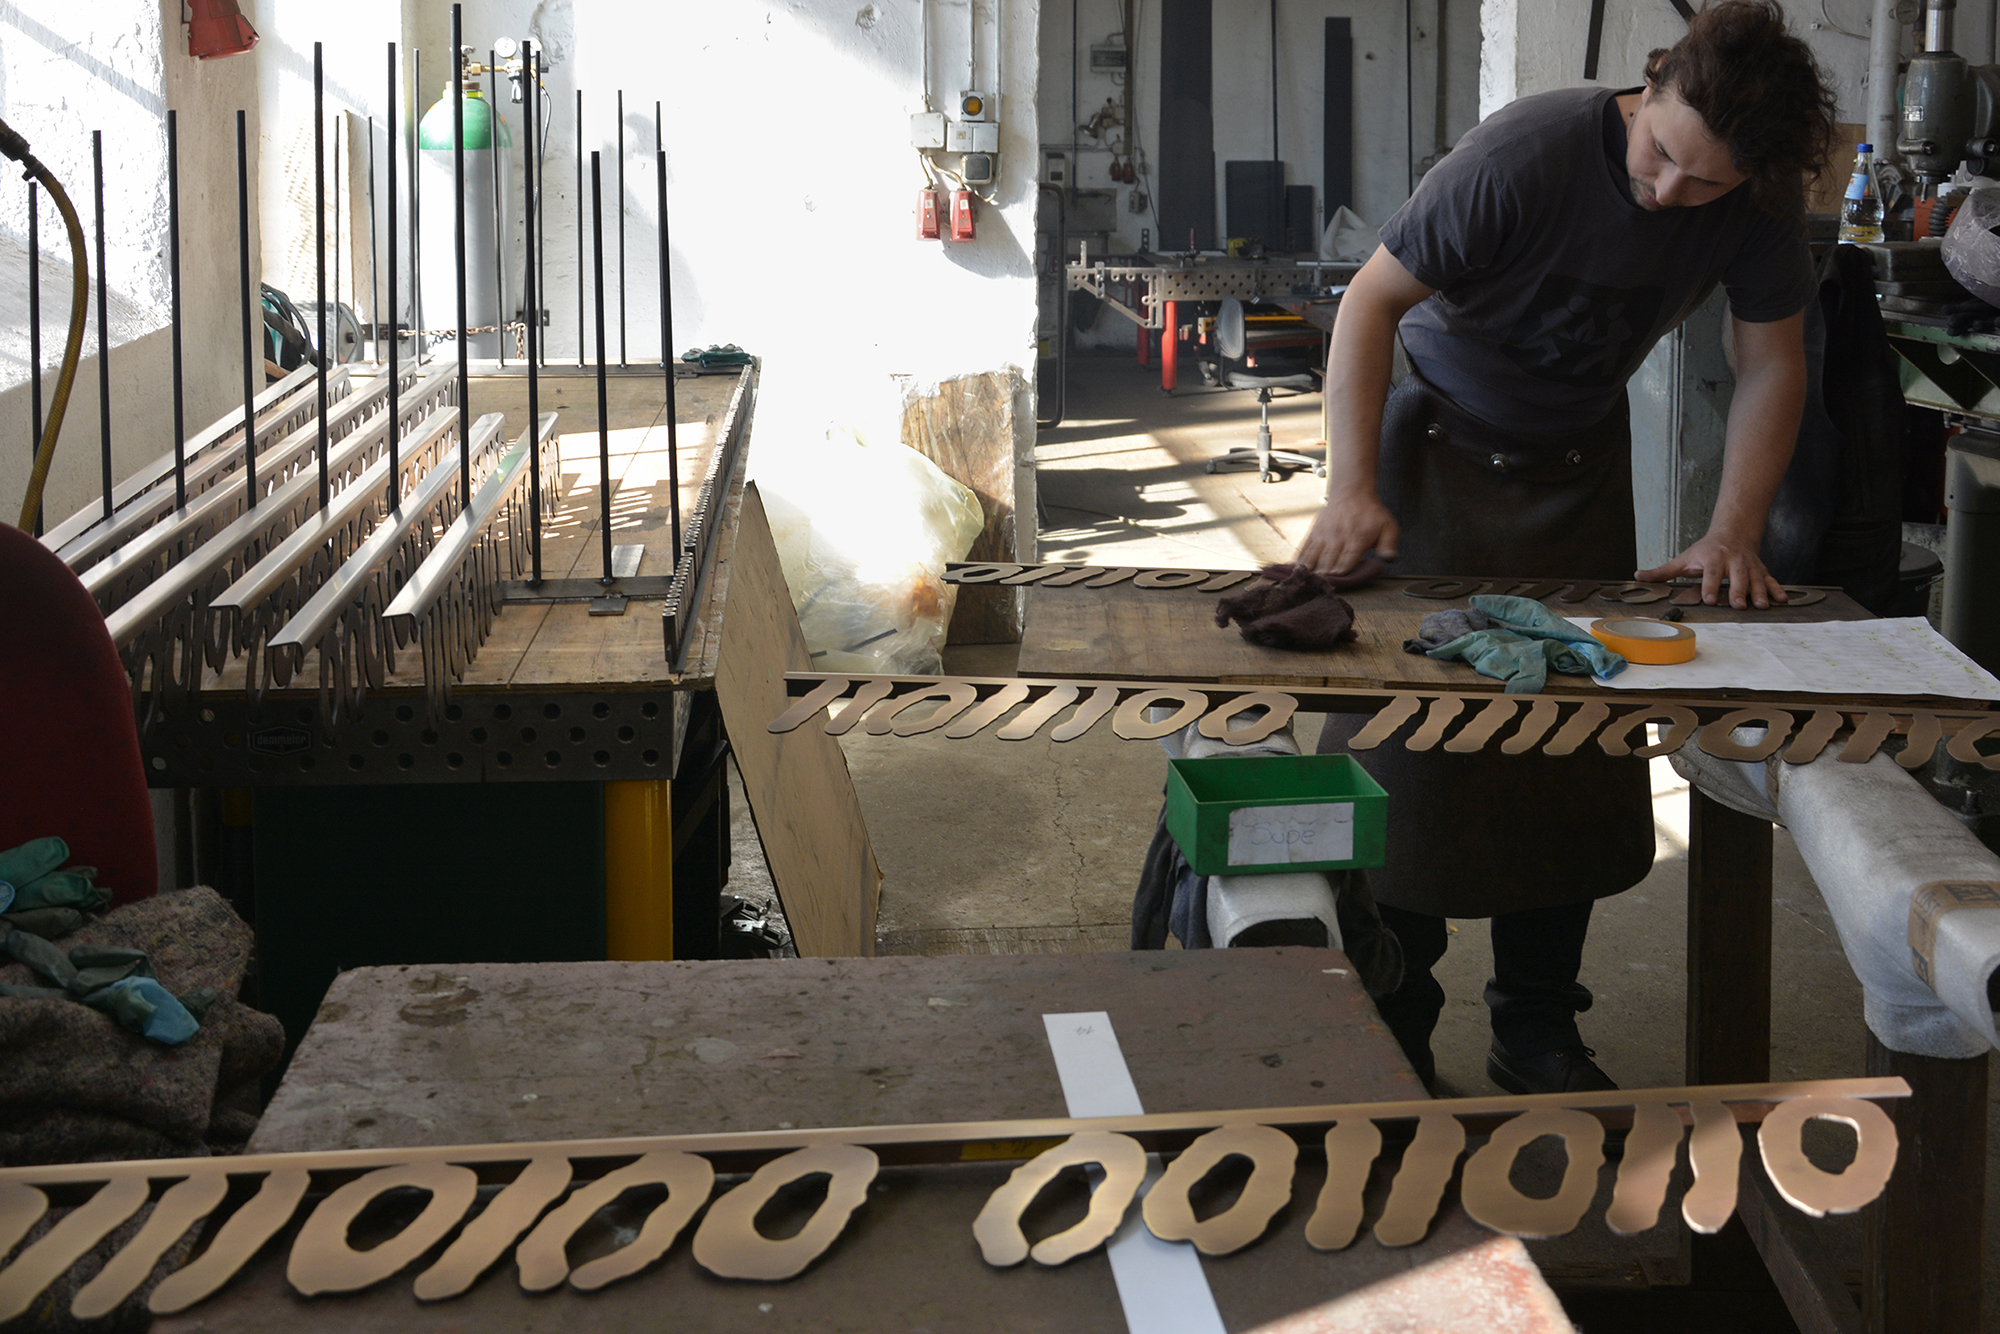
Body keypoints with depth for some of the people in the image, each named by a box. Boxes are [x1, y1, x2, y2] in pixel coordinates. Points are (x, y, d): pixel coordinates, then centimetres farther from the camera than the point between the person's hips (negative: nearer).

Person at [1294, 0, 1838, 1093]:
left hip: (1578, 465, 4)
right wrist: (1352, 488, -31)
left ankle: (1538, 1031, 14)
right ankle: (1389, 1034, 8)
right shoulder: (1526, 153, -30)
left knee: (1577, 754, 2)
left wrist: (1733, 534, -18)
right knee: (1406, 741, -6)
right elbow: (1371, 300, -23)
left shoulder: (1760, 206, -17)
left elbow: (1772, 365, -6)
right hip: (1437, 440, -4)